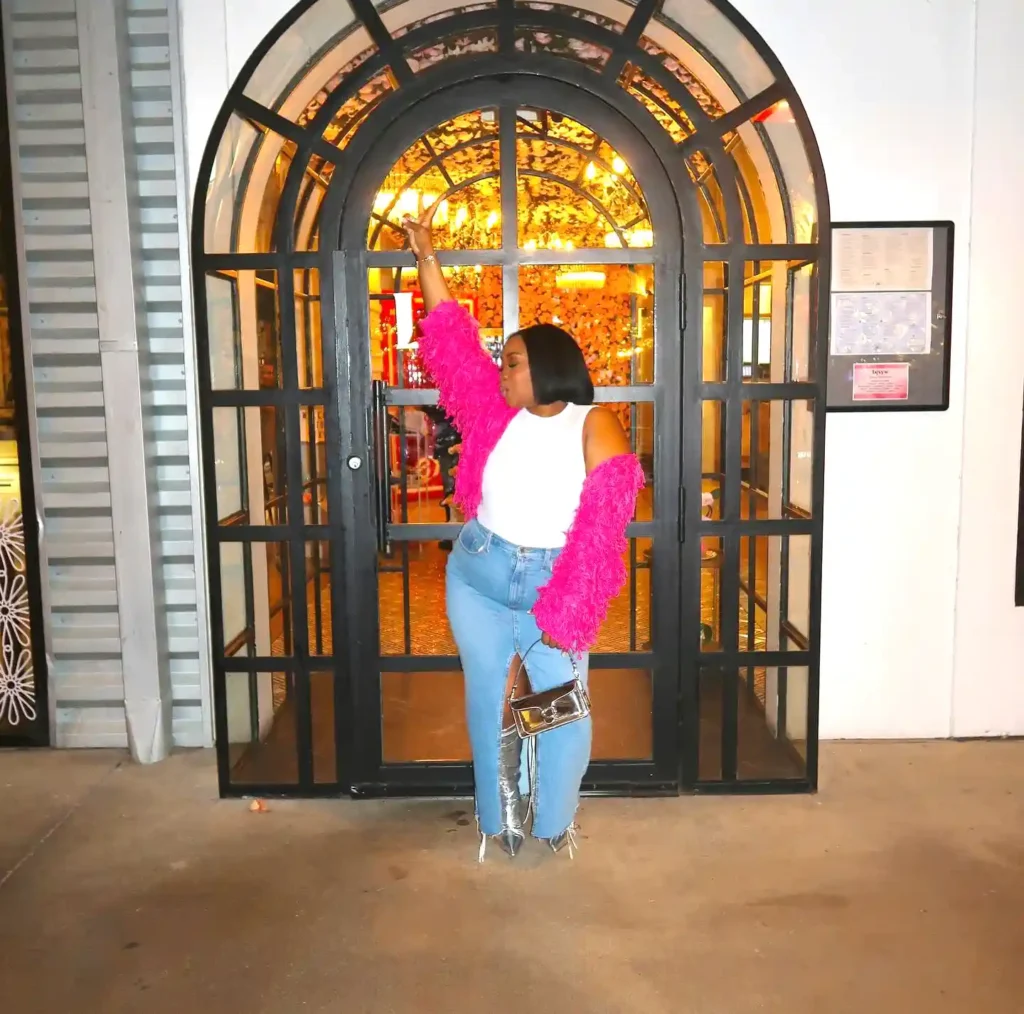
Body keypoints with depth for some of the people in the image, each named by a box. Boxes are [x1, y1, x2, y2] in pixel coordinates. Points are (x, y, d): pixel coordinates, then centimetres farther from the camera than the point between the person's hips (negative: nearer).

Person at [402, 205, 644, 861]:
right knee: (490, 702, 13)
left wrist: (568, 609, -22)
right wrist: (427, 259, 1)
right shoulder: (495, 412, 0)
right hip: (476, 578, 3)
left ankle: (556, 819, 30)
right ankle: (501, 816, 32)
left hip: (552, 584, -3)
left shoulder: (593, 426, -12)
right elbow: (453, 342, 3)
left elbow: (602, 524, -17)